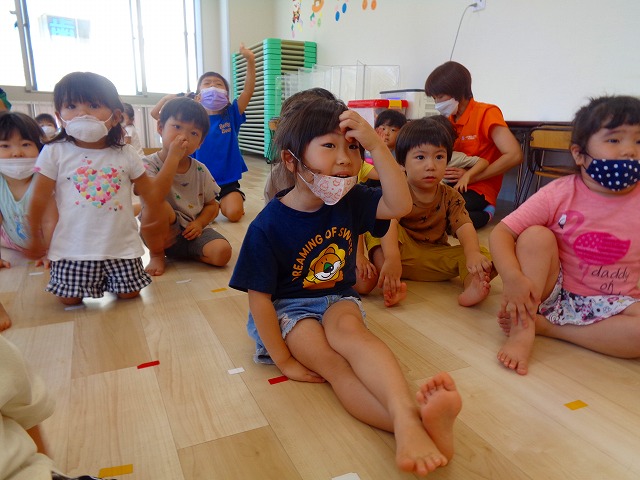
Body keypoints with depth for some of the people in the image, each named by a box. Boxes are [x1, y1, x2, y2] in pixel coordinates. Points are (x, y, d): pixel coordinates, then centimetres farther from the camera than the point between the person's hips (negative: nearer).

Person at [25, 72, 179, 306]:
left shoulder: (126, 154, 0)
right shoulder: (55, 153, -6)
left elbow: (151, 192, 2)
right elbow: (39, 199, 2)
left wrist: (173, 157, -1)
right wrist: (35, 237, 10)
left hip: (122, 245, 1)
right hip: (73, 247, -1)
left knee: (129, 293, 7)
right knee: (69, 299, 4)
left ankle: (106, 280, 38)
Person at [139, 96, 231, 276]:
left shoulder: (200, 170, 1)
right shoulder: (149, 164, -11)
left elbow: (212, 205, 11)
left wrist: (199, 223, -10)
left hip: (193, 231, 3)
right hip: (161, 234, -2)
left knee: (222, 252, -24)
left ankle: (183, 253, 4)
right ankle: (156, 255, -8)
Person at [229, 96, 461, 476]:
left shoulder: (350, 200, -3)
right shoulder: (268, 226, -17)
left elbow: (400, 206, -18)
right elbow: (259, 297, -14)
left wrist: (376, 145, -24)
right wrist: (285, 362, -14)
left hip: (337, 299, 3)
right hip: (288, 308, -3)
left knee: (349, 327, -33)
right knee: (330, 360, -31)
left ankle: (408, 415, -56)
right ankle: (413, 426, -53)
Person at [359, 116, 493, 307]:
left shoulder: (450, 197, -1)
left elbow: (464, 226, -17)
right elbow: (389, 222, -30)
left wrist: (473, 254, -40)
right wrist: (391, 258, -50)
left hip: (435, 259, 3)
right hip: (400, 251, -2)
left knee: (482, 254, -17)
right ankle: (386, 281, -43)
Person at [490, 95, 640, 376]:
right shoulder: (559, 194, -11)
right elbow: (501, 233, -17)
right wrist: (512, 278, -33)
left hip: (611, 306, 1)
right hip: (554, 293, -1)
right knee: (536, 235, -24)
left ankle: (542, 325, -19)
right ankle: (522, 332, -25)